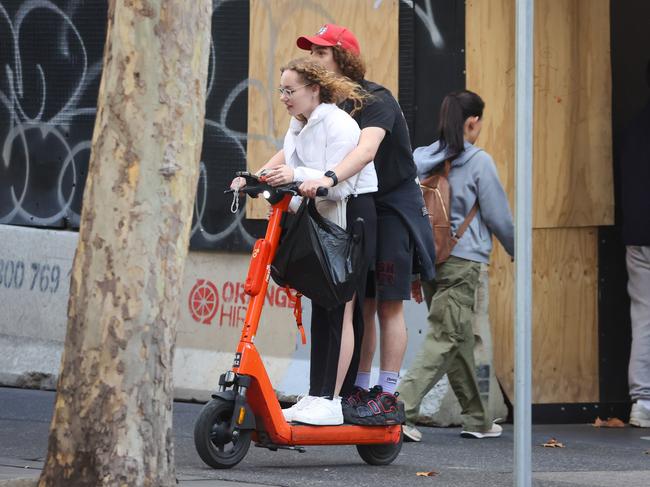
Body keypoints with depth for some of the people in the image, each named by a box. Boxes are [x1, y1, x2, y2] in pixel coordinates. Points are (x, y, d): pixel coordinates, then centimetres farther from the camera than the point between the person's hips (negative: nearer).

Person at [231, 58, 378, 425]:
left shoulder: (340, 125, -16)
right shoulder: (299, 127, 13)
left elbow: (338, 183, -24)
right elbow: (285, 171, 11)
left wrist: (296, 175, -36)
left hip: (352, 221, -9)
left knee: (340, 310, -10)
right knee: (320, 311, 8)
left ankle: (331, 401, -12)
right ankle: (315, 396, 9)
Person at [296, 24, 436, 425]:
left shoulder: (376, 100, -18)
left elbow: (367, 149, -35)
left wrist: (329, 179, -51)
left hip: (394, 207, -7)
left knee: (389, 303, -6)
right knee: (360, 302, 6)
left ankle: (388, 397, -5)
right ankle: (360, 389, 12)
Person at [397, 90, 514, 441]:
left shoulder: (419, 159, 8)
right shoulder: (478, 161, -8)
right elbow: (498, 215, -3)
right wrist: (517, 251, 15)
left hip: (427, 258, 7)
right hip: (461, 261, -6)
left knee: (460, 337, 16)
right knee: (444, 337, -7)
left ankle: (477, 419, 24)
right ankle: (401, 409, -21)